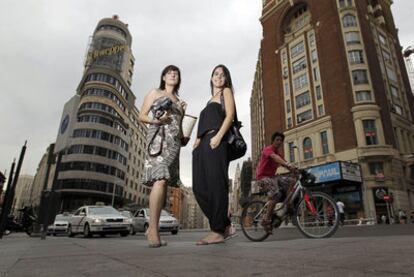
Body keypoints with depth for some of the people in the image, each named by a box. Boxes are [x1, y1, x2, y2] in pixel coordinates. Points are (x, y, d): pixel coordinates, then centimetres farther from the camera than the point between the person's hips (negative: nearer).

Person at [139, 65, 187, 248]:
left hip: (174, 141, 6)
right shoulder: (155, 93, 14)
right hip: (158, 137, -5)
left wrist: (183, 113, 10)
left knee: (165, 182, -2)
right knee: (160, 180, -22)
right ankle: (153, 229, -23)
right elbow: (142, 116, 7)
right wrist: (156, 120, -11)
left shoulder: (178, 101, 26)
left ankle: (153, 227, 3)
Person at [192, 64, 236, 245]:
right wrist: (197, 141, 10)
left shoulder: (226, 92, 14)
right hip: (202, 145, 8)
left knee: (215, 185, -12)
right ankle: (224, 225, 6)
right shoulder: (210, 100, 33)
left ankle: (218, 231, -7)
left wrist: (218, 136, -17)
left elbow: (230, 115, -3)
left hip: (215, 142, -8)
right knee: (200, 187, -1)